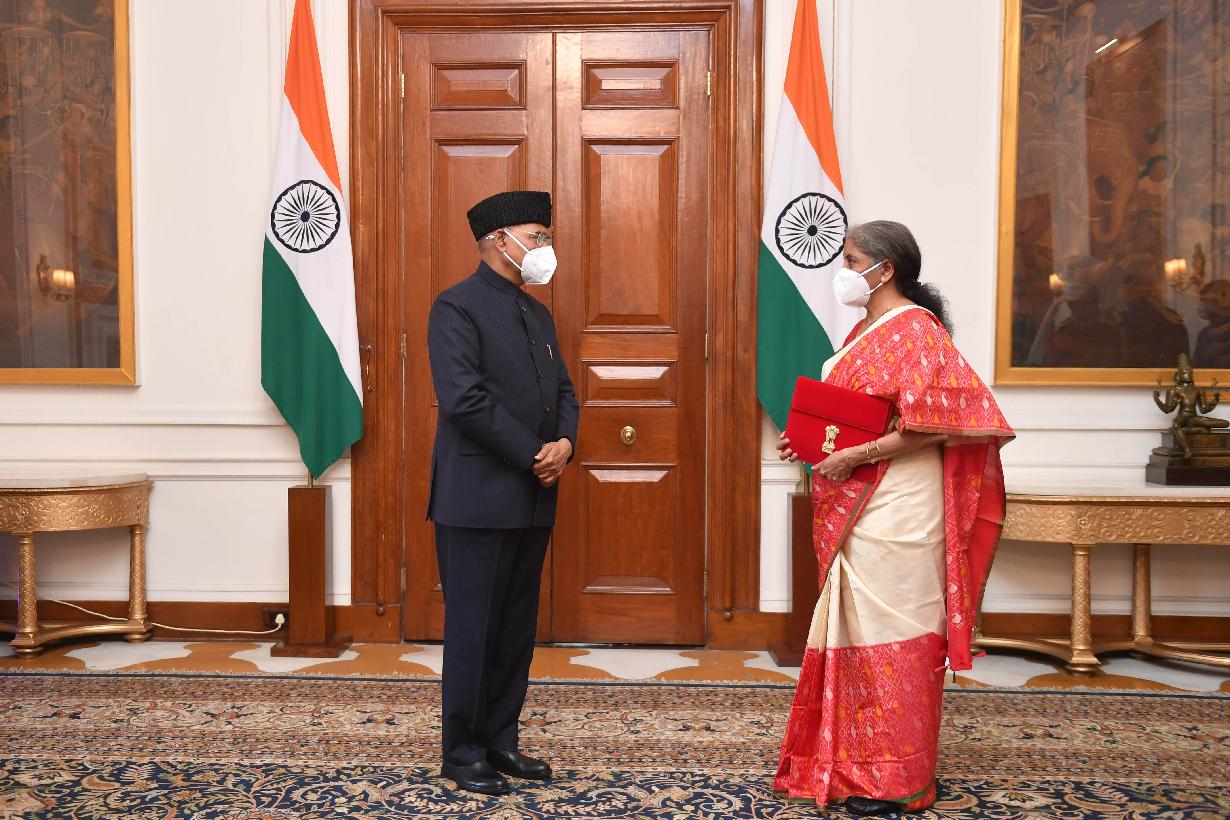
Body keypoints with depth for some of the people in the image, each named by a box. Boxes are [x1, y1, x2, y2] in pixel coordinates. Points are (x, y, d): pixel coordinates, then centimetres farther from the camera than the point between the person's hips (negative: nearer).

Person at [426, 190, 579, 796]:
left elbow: (563, 390, 16)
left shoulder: (537, 313, 16)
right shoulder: (457, 306, -9)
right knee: (472, 629, 2)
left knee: (517, 629, 14)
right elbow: (464, 399, -19)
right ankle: (462, 753, 16)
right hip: (478, 497, -8)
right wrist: (534, 457, -15)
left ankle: (500, 741, 26)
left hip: (533, 499, 8)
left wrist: (565, 442, -5)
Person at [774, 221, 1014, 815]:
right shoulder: (867, 331, 16)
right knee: (857, 630, 14)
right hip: (855, 508, 9)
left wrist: (855, 456, -21)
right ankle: (857, 762, 26)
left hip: (894, 509, -9)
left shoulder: (915, 330, -12)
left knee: (889, 633, 0)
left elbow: (932, 424, -21)